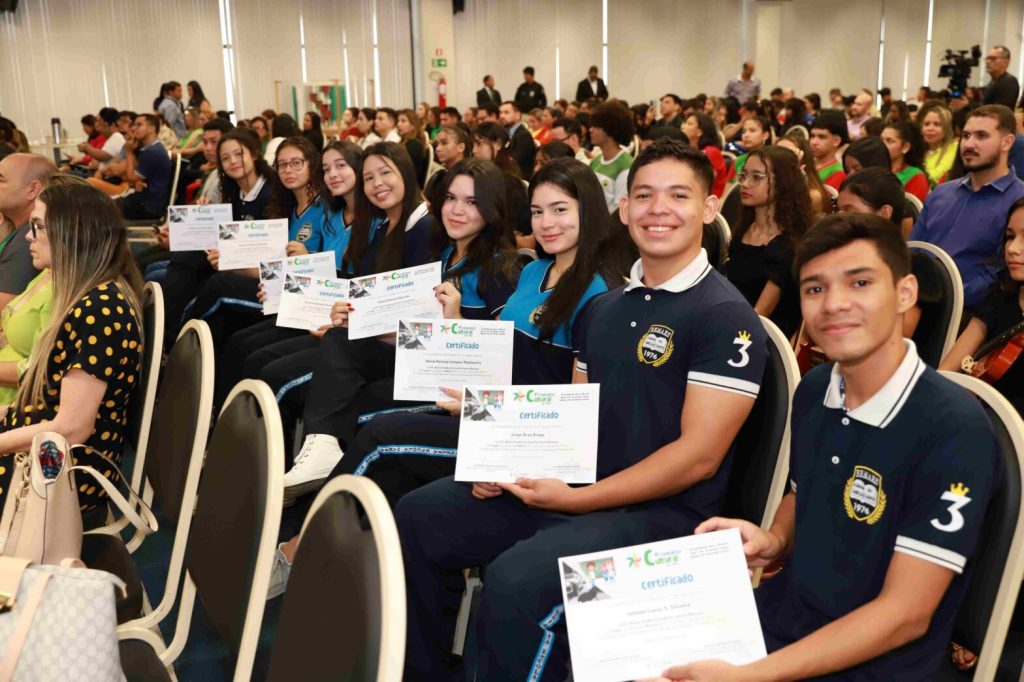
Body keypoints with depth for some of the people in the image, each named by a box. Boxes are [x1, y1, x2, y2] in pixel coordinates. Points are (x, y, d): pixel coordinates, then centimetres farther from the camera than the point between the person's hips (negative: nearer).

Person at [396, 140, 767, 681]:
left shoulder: (726, 317, -11)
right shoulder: (603, 307, 13)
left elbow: (698, 457, -17)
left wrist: (576, 501, -20)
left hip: (663, 512, -8)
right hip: (574, 484, 8)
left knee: (516, 579, -33)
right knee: (418, 517, 4)